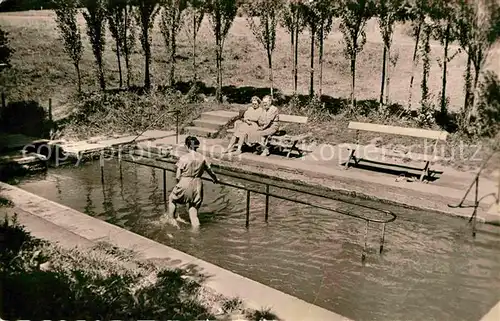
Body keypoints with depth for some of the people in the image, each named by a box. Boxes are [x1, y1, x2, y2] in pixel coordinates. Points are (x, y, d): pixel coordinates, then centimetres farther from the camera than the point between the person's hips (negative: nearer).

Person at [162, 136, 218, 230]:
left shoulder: (183, 158, -13)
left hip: (185, 184, -3)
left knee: (172, 199, 23)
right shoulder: (202, 158, -1)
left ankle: (171, 219, 30)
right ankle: (195, 225, 15)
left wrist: (178, 183, 11)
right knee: (193, 206, 20)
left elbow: (178, 176, -11)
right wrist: (215, 180, 31)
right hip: (197, 185, 4)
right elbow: (210, 172, 10)